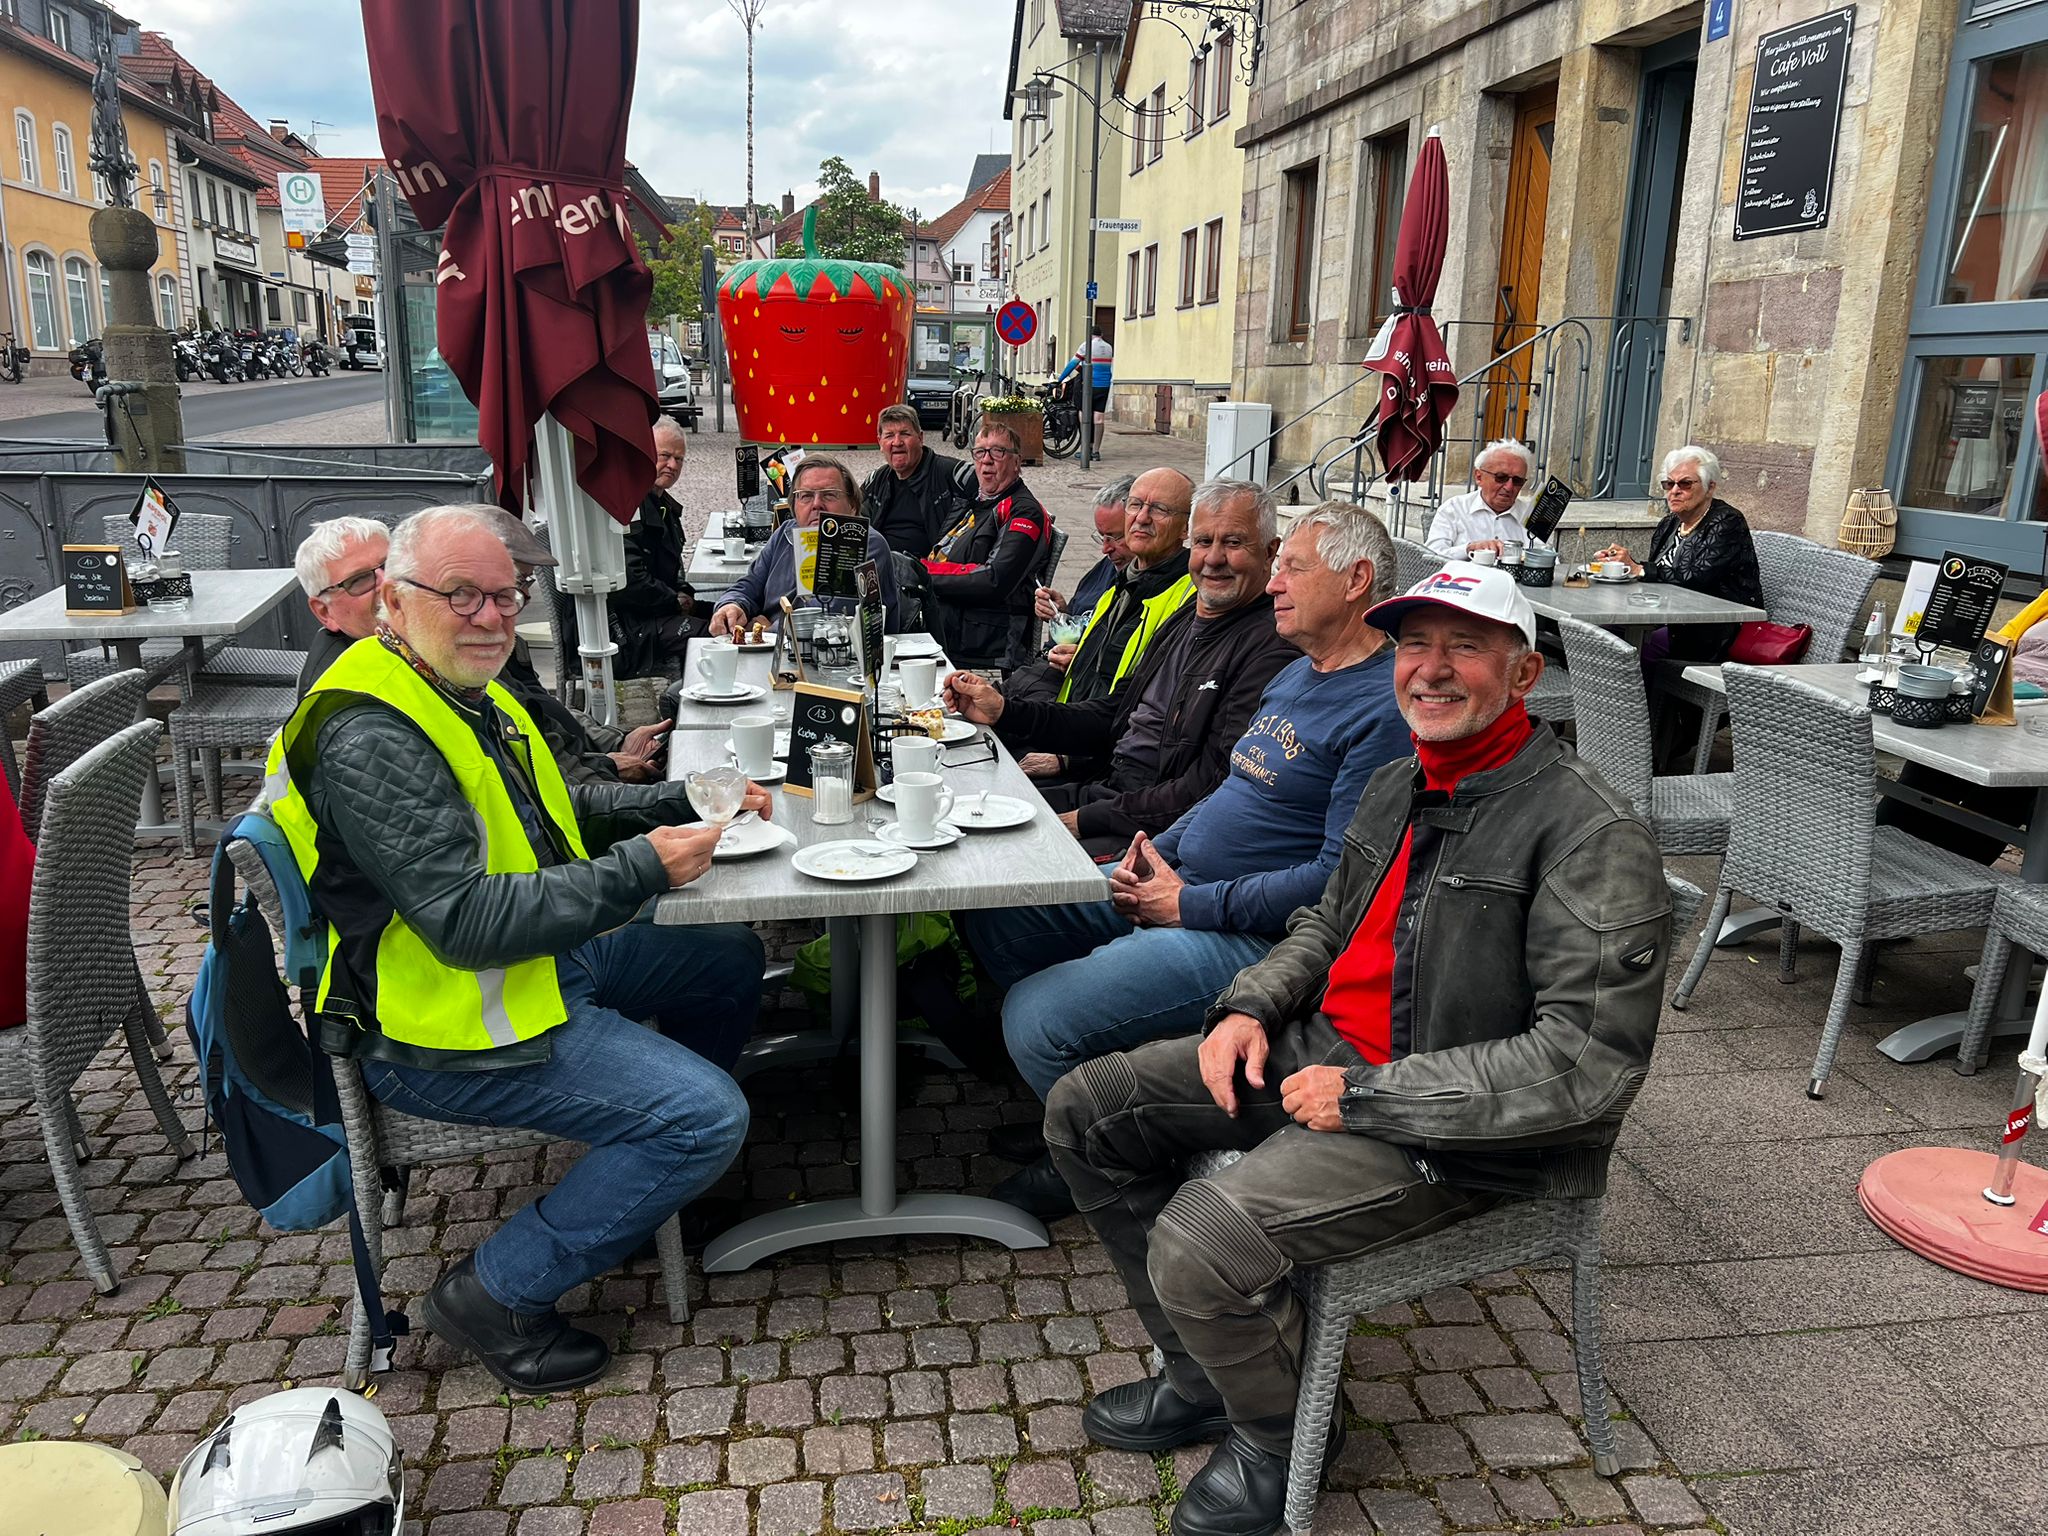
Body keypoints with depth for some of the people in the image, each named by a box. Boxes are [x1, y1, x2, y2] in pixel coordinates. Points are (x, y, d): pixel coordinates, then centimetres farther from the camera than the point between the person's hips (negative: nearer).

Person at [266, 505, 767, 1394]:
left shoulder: (462, 691, 9)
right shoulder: (370, 739, -24)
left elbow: (560, 809, 20)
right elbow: (465, 920, -30)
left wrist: (685, 803, 6)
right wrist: (640, 872, -28)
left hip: (546, 956, 11)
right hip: (444, 1032, -10)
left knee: (730, 959, 19)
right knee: (707, 1118, -20)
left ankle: (658, 1171, 34)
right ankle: (497, 1295, -3)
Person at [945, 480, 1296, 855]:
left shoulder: (1271, 648, -16)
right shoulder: (1183, 620, 15)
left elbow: (1218, 787, -21)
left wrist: (1087, 819, -18)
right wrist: (1004, 711, 8)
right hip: (1105, 788, 9)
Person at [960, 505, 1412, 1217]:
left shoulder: (1385, 709, -18)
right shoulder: (1296, 675, 15)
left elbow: (1337, 880, -23)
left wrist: (1189, 904, -17)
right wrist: (1158, 853, 4)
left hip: (1254, 937, -10)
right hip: (1182, 886, 10)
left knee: (1036, 1015, -23)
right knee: (993, 910, 8)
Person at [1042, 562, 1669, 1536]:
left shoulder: (1590, 834, -19)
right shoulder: (1399, 786, 8)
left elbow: (1589, 1062, -24)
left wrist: (1368, 1095, -22)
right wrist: (1250, 1006, 1)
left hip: (1451, 1131, -8)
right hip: (1319, 1050, 9)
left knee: (1198, 1242, -27)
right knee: (1085, 1111, 4)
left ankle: (1278, 1430, 9)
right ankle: (1204, 1376, 19)